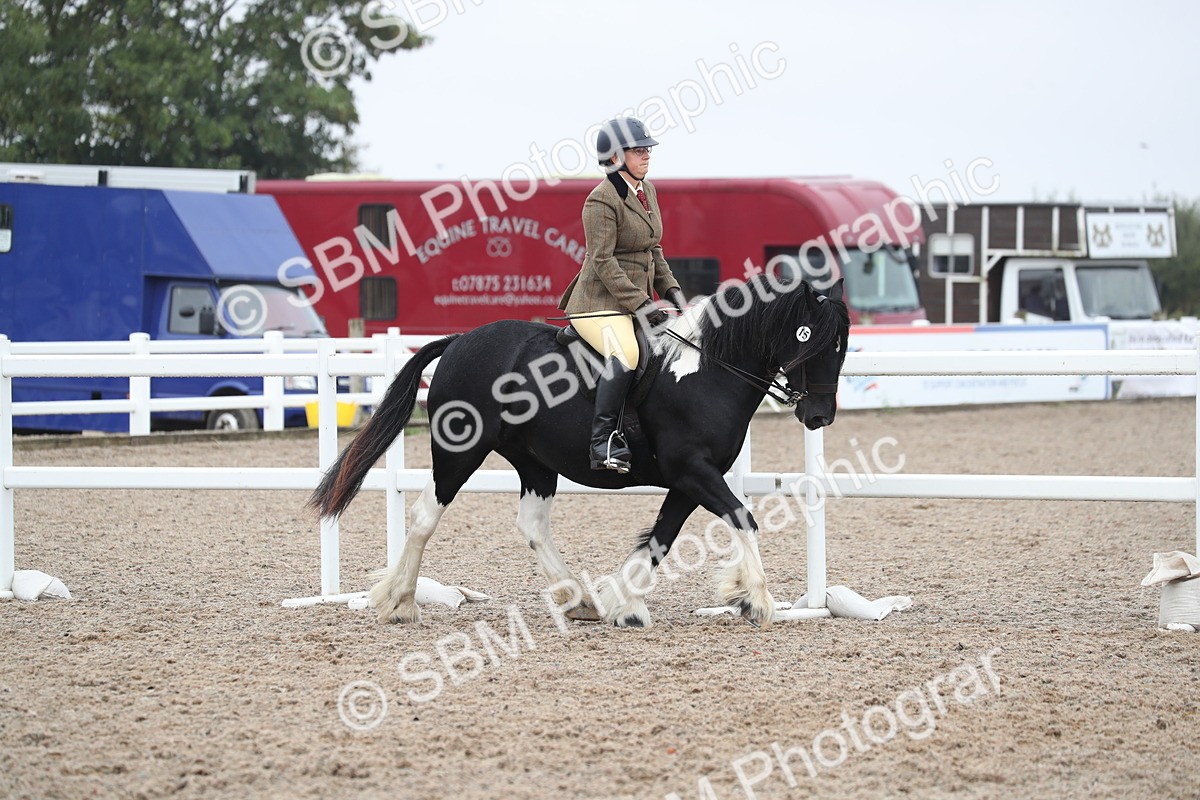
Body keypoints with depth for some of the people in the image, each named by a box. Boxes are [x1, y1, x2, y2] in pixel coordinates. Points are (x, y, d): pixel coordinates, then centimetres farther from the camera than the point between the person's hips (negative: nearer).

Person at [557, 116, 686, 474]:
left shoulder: (647, 191, 13)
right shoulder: (602, 199, -14)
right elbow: (603, 261, -19)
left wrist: (670, 289, 9)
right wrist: (640, 304, -23)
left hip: (638, 299, 10)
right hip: (601, 302, -10)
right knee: (626, 355, -33)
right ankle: (602, 440, -28)